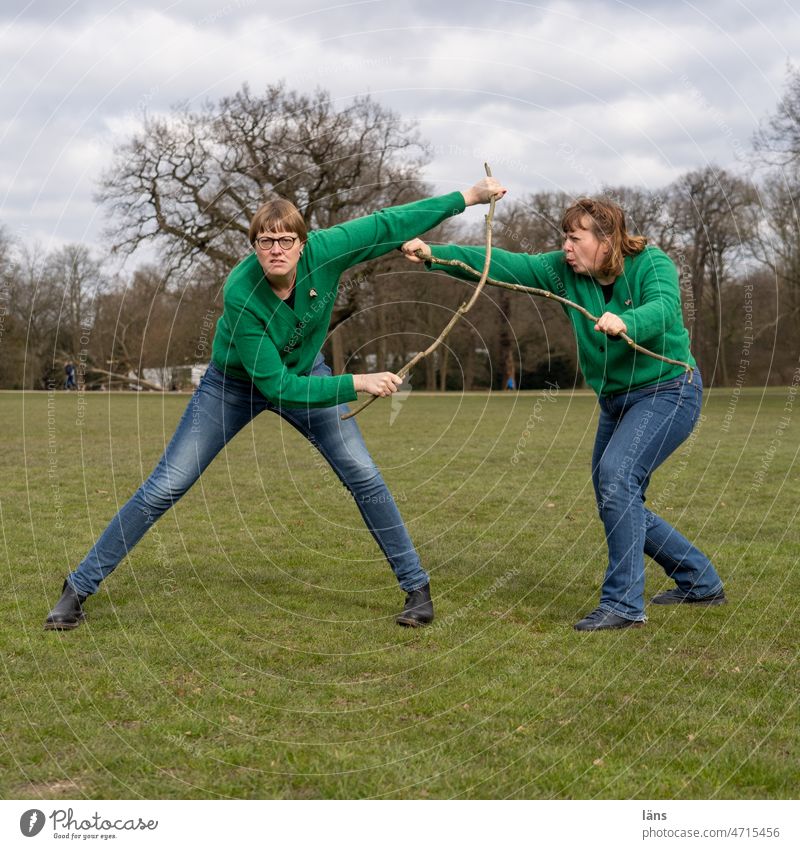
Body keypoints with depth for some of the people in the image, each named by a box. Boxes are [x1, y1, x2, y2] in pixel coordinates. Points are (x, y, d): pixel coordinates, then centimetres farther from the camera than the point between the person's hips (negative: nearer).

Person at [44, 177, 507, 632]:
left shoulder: (323, 251, -28)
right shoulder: (241, 294, -36)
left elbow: (388, 225, -16)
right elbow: (277, 387, -34)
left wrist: (469, 196, -13)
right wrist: (357, 384, -36)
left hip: (305, 372, 3)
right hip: (235, 383, -3)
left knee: (365, 476, -5)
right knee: (165, 488, -6)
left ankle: (417, 585, 10)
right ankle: (79, 588, 5)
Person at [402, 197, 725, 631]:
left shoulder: (652, 264, -17)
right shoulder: (564, 271, -4)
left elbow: (662, 309, -36)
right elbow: (503, 264, -12)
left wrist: (625, 323, -58)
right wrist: (435, 254, -23)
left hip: (670, 391, -8)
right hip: (616, 400, 8)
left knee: (616, 473, -28)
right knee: (617, 505, 10)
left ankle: (623, 603, -23)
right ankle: (701, 582, 28)